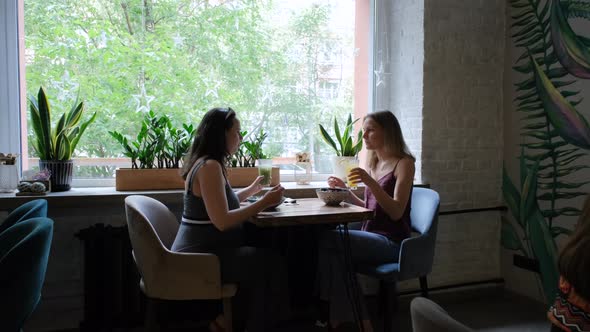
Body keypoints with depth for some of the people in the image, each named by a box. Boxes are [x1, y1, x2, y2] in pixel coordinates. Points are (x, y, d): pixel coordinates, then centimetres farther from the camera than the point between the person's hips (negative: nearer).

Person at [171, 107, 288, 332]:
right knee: (271, 263, -9)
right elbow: (222, 221, -27)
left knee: (262, 259, 11)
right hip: (201, 259, -10)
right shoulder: (209, 167, -20)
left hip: (199, 253, 10)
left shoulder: (206, 163, 11)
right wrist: (264, 202, -21)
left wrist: (252, 190, 26)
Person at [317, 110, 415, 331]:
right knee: (333, 253, -24)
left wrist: (370, 182, -27)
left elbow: (396, 212, -16)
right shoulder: (373, 163, 15)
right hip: (370, 235, 7)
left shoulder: (404, 163, -5)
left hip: (392, 242, -6)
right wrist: (345, 191, 8)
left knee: (325, 240, -24)